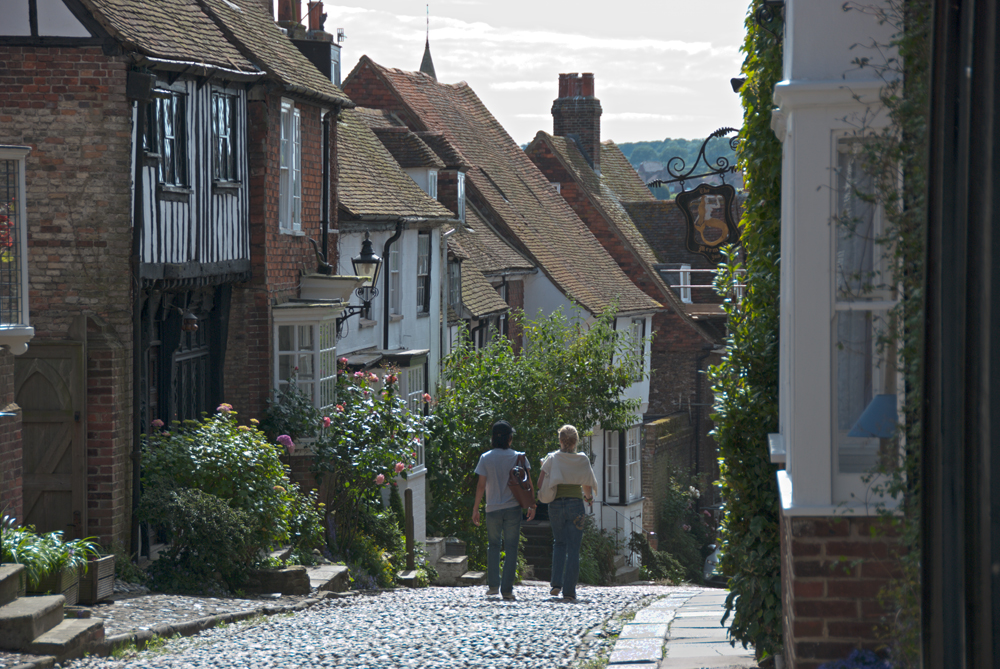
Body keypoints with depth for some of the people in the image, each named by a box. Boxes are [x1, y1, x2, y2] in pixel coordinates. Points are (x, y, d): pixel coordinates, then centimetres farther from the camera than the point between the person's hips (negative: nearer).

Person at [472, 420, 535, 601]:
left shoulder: (486, 458, -2)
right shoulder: (518, 457, -3)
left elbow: (481, 486, -1)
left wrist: (475, 508, 6)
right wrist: (532, 505, 6)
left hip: (493, 509, 1)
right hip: (513, 508, -1)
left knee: (493, 545, 16)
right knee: (511, 547, 3)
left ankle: (493, 584, 6)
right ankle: (507, 589, -2)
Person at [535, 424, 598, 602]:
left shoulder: (552, 459, -2)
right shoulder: (582, 460, -1)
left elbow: (540, 484, -5)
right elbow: (588, 486, 4)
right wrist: (589, 497, 27)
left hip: (556, 505, 1)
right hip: (576, 504, -1)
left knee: (559, 543, 20)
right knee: (573, 548, 1)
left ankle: (556, 583, 5)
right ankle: (569, 591, -4)